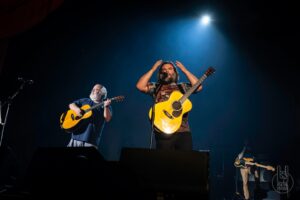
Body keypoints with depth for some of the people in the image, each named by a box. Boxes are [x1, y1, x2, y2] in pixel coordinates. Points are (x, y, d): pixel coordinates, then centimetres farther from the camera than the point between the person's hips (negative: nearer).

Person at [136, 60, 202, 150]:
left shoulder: (182, 86, 16)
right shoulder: (156, 87, 13)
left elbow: (198, 87, 2)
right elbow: (140, 86, -2)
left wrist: (184, 70, 5)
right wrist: (152, 69, 1)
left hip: (183, 130, 2)